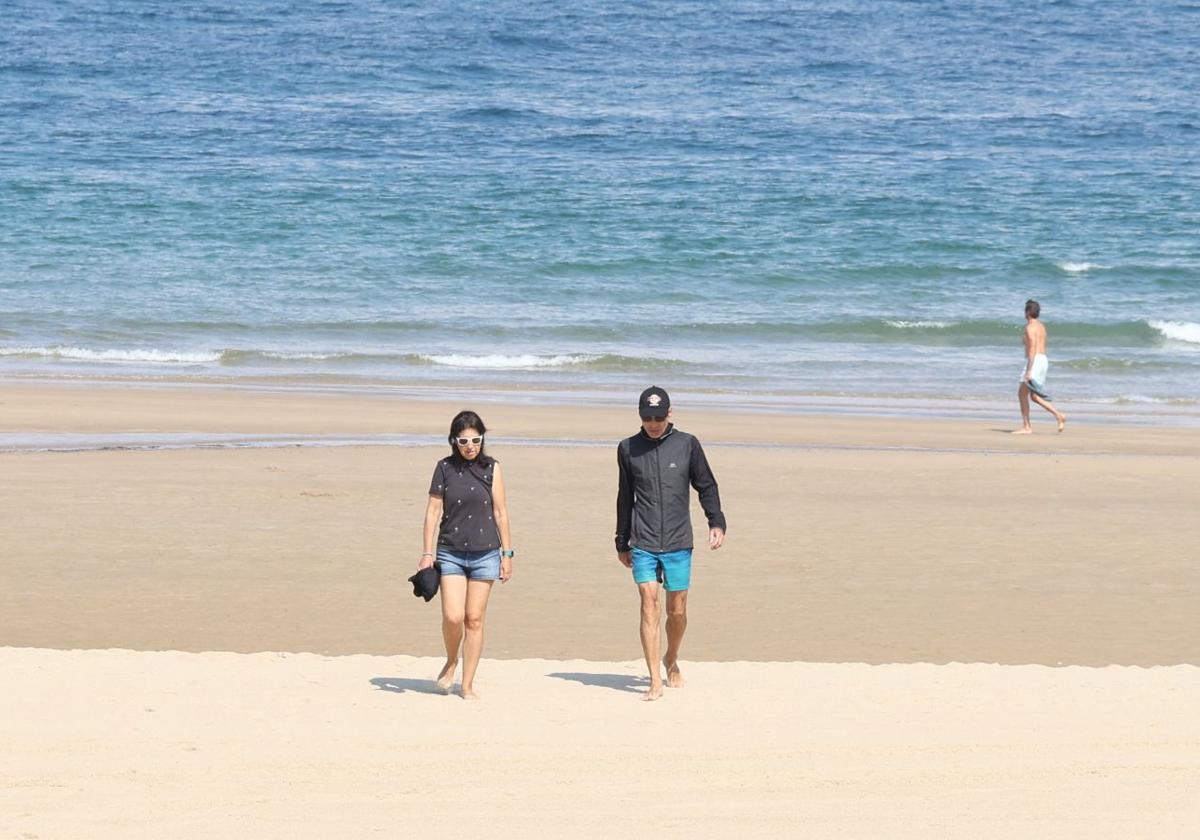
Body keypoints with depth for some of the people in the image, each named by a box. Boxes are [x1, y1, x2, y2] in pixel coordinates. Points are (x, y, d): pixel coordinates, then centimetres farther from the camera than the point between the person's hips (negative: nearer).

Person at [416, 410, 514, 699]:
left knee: (474, 620, 1)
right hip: (450, 553, 0)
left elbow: (500, 512, 4)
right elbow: (433, 511, 3)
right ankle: (451, 662, 19)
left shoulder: (491, 468, 2)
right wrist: (427, 553, -1)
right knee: (453, 617, -11)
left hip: (485, 554, 0)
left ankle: (468, 685, 10)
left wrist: (507, 553, 3)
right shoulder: (445, 468, 1)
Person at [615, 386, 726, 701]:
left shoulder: (687, 445, 2)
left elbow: (706, 486, 10)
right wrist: (622, 543, 18)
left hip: (678, 544, 0)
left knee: (677, 611, 6)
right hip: (643, 545, 0)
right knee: (649, 606, -11)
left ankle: (671, 661, 34)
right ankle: (655, 681, -10)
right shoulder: (628, 449, 5)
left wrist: (717, 523, -3)